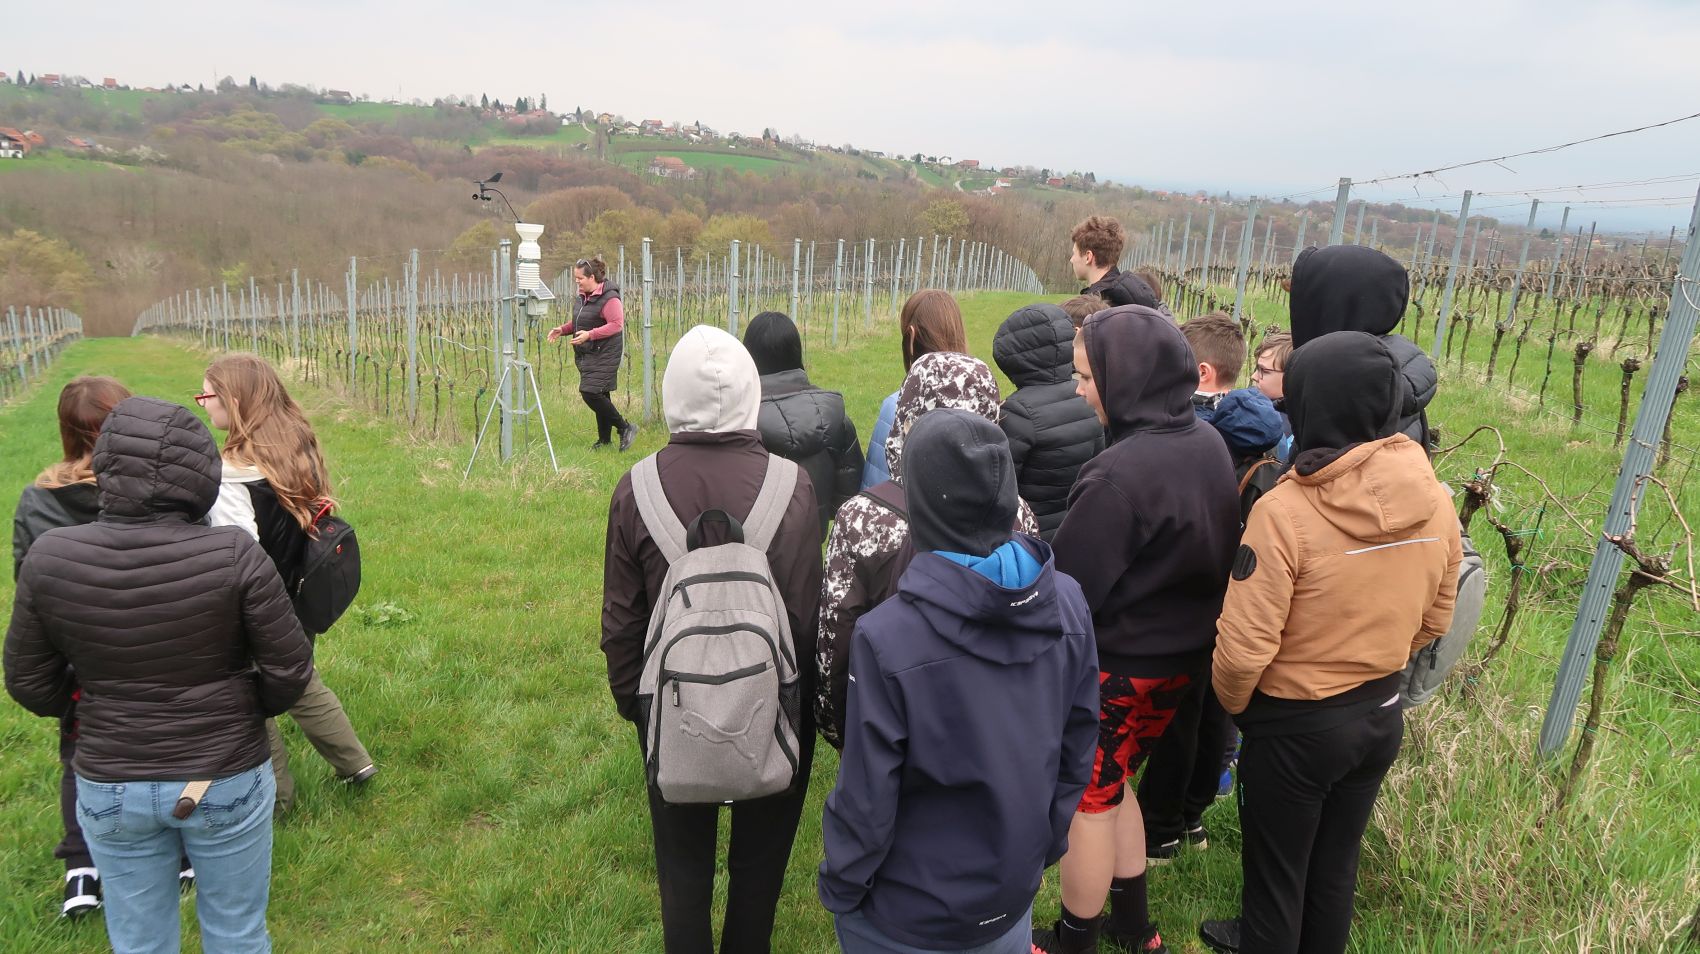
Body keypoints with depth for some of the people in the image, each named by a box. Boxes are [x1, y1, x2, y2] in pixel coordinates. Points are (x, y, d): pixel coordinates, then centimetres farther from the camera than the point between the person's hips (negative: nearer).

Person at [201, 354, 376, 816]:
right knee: (300, 683, 26)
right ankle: (355, 763, 33)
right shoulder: (300, 448, -3)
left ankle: (276, 796, 29)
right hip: (299, 602, 7)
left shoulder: (233, 473, -25)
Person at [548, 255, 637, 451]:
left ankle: (625, 427, -2)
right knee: (599, 396, 13)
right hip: (587, 354, 9)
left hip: (604, 355, -9)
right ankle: (605, 439, 21)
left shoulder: (609, 298, -16)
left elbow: (616, 324, -22)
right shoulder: (583, 296, 13)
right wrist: (563, 330, 8)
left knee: (591, 393, -15)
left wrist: (589, 335, -28)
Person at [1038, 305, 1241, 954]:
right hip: (1183, 652, 8)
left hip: (1118, 664, -8)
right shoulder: (1208, 445, -1)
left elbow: (1069, 587, -21)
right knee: (1111, 782, 25)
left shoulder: (1119, 475, -28)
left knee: (1089, 800, 11)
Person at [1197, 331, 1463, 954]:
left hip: (1297, 726, -6)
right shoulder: (1437, 504, -8)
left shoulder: (1286, 510, -28)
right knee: (1337, 862, 26)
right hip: (1383, 715, 6)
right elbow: (1433, 621, 5)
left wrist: (1234, 705, -4)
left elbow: (1245, 647, -25)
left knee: (1276, 872, 17)